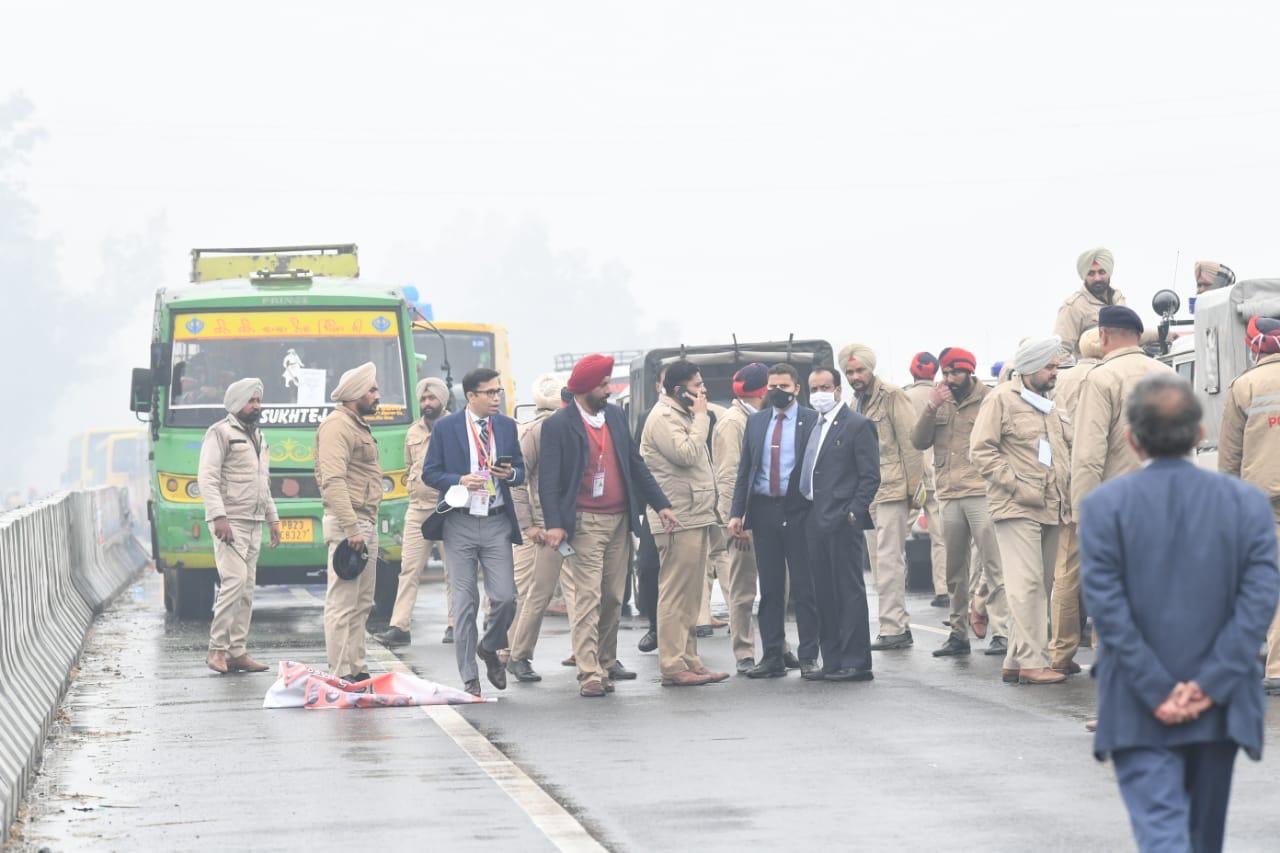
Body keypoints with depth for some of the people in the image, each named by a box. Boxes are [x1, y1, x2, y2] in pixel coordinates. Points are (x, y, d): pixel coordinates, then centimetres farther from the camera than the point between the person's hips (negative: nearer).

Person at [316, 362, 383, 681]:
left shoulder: (358, 427, 21)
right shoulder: (337, 426, -12)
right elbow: (334, 481, -21)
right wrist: (351, 529, -25)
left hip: (366, 523, 11)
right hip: (347, 525, -11)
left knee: (362, 604, 13)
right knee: (342, 604, -10)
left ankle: (357, 670, 17)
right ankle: (341, 675, -12)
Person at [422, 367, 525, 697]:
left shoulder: (507, 426, 8)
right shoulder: (446, 428, -1)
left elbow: (520, 470, 15)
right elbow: (430, 473, 0)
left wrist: (510, 474, -9)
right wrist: (460, 481, -17)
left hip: (497, 524, 2)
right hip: (460, 524, -2)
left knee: (505, 597, -7)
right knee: (465, 603, 1)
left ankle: (490, 648, 24)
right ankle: (469, 677, 9)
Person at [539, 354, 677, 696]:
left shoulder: (616, 416, 11)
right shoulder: (558, 425, -8)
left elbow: (635, 463, 15)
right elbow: (548, 480, -11)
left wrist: (661, 504, 9)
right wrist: (553, 523, -21)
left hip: (619, 520, 6)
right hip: (584, 524, -6)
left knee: (613, 598, 11)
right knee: (588, 598, -9)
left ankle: (607, 661, 24)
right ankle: (589, 673, -11)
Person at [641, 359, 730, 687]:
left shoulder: (682, 416, 21)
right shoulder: (663, 418, -11)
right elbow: (686, 454, -23)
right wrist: (701, 416, -14)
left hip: (695, 518, 10)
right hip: (677, 520, -10)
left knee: (690, 597, 12)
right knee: (675, 595, -9)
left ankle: (690, 661, 15)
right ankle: (673, 666, -9)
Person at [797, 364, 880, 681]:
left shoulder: (858, 426, -4)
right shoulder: (813, 427, 18)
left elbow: (870, 476, -8)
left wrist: (853, 513, -16)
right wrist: (806, 513, 11)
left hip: (842, 522, -8)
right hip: (815, 521, 8)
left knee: (850, 591, -6)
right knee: (824, 593, 8)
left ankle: (856, 663, -4)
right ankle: (833, 662, 13)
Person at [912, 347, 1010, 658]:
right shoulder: (940, 402, 14)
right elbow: (919, 442, 6)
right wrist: (931, 407, -6)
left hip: (982, 493, -6)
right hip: (949, 496, 6)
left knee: (992, 565, -9)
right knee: (954, 571, 10)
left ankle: (1001, 632, -10)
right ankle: (958, 634, 17)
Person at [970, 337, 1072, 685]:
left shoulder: (1050, 404, 21)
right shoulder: (1002, 399, -3)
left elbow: (1063, 452, 30)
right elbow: (981, 450, -9)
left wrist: (1066, 492, 14)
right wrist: (1017, 486, -14)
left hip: (1051, 510, 8)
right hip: (1017, 511, -8)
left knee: (1041, 586, 6)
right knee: (1027, 584, -13)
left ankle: (1015, 662, 10)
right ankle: (1031, 661, -15)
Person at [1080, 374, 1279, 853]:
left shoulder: (1104, 505, -5)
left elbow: (1106, 605, -11)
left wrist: (1157, 692, -9)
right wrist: (1208, 685, -10)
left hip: (1138, 713, -3)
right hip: (1218, 709, 3)